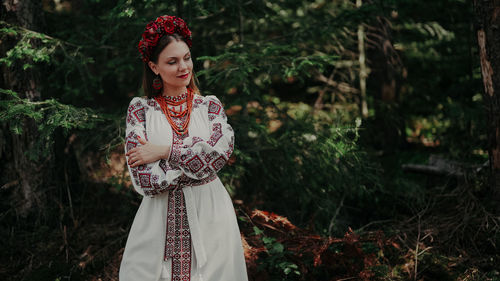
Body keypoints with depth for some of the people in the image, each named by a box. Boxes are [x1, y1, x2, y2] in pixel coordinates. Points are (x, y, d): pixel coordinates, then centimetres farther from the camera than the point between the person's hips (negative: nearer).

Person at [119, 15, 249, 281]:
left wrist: (163, 152, -12)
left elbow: (221, 152, -14)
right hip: (160, 220, -1)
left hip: (210, 218, 1)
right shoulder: (140, 109, 1)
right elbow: (144, 180, -10)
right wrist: (197, 160, -11)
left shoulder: (210, 106, 7)